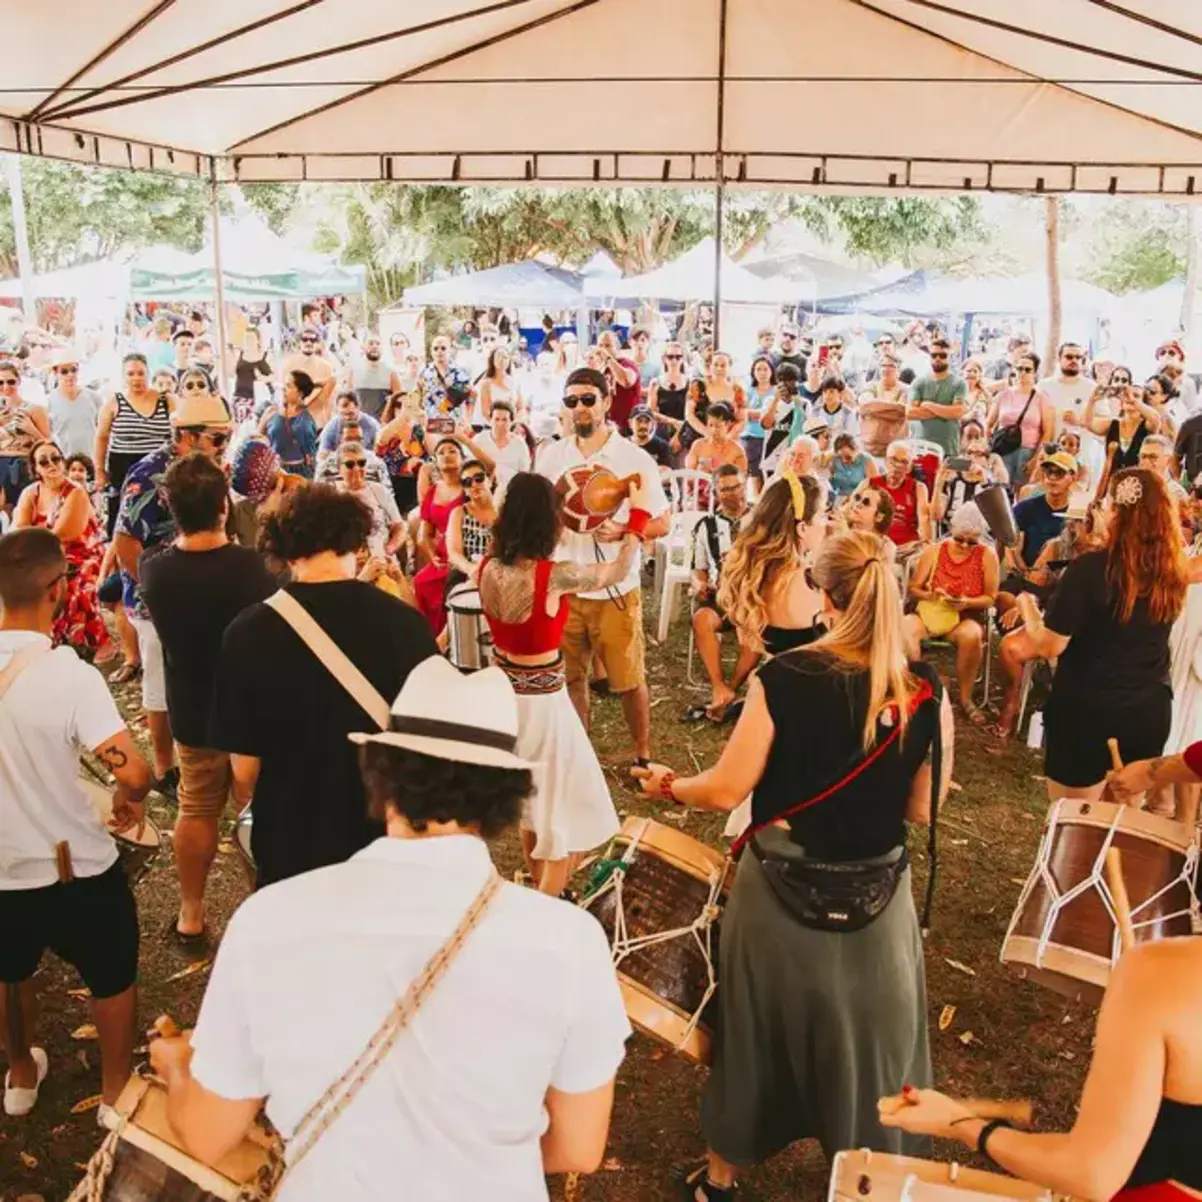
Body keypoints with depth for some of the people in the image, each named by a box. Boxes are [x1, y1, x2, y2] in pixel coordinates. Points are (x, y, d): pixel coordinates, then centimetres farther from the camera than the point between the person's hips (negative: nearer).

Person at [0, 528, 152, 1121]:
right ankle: (116, 1093, 39)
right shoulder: (71, 674, -25)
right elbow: (132, 770, -30)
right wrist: (130, 797, -7)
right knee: (112, 979, 22)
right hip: (79, 870, -4)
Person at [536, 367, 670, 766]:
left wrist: (623, 530, -22)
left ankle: (643, 757, 25)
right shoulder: (550, 456, 3)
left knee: (629, 680, 7)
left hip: (616, 589, -3)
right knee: (570, 677, 14)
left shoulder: (636, 458, -7)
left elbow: (662, 523, -4)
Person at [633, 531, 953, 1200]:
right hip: (875, 899, 1)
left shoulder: (783, 679, -18)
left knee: (759, 1031, 20)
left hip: (780, 892, 0)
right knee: (869, 1041, 21)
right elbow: (922, 810, -5)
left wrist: (669, 787, 6)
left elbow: (726, 791, -13)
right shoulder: (926, 693, -12)